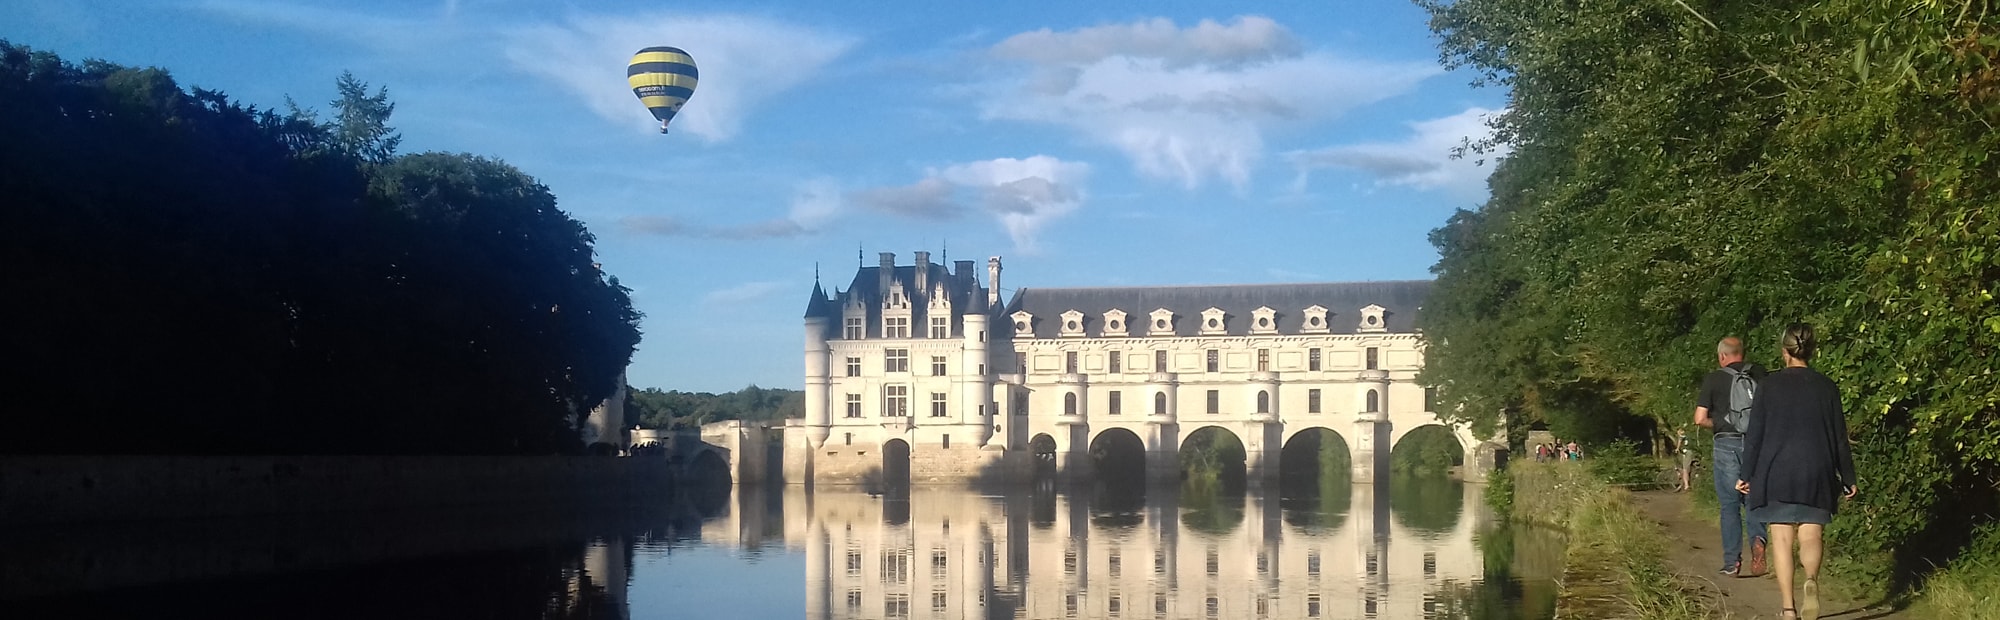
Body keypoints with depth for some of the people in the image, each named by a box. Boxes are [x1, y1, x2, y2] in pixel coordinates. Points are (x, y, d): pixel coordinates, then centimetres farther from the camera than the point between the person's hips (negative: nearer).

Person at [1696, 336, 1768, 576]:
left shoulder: (1714, 379, -2)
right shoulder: (1760, 374, 5)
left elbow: (1700, 419, -6)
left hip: (1727, 445, -2)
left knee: (1730, 505, 5)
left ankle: (1732, 561, 5)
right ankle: (1758, 539, -15)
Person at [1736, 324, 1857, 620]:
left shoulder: (1771, 384, -2)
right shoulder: (1826, 387, 2)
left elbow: (1755, 432, -1)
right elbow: (1839, 437, 6)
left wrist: (1746, 474, 6)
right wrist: (1849, 479, 14)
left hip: (1776, 472, -1)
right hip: (1816, 473, 1)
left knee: (1782, 540, 4)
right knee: (1810, 536, 5)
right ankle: (1811, 580, -25)